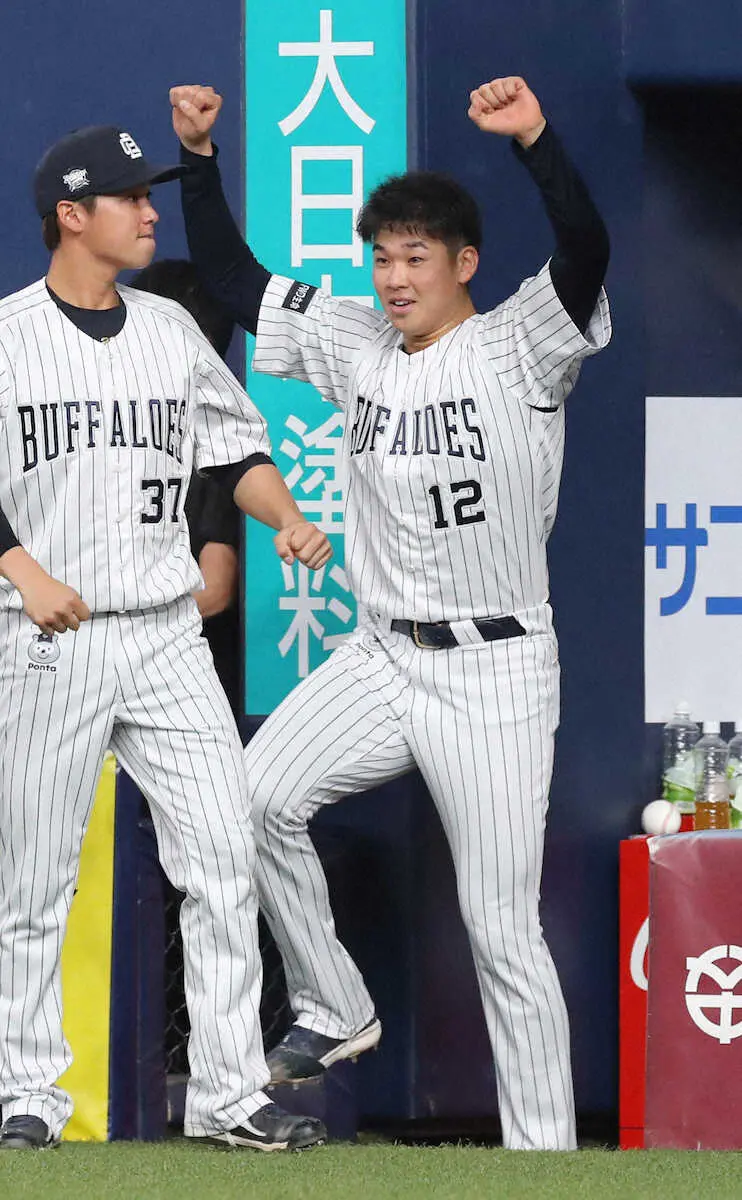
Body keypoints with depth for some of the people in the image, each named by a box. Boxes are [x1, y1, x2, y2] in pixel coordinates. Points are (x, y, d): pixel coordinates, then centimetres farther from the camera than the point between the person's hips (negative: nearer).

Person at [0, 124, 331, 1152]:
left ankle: (228, 1095, 1)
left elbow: (236, 449, 16)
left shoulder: (172, 330, 10)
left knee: (224, 862, -4)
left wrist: (285, 519, -3)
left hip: (168, 638, 4)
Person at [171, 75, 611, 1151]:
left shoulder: (518, 349, -10)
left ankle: (544, 1158, 0)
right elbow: (230, 276, 11)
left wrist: (534, 138, -41)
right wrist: (198, 155, 0)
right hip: (381, 658, 6)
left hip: (495, 676, -6)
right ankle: (334, 1013, 9)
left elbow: (586, 255, -27)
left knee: (503, 932, -5)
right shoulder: (355, 345, 7)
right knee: (260, 794, -11)